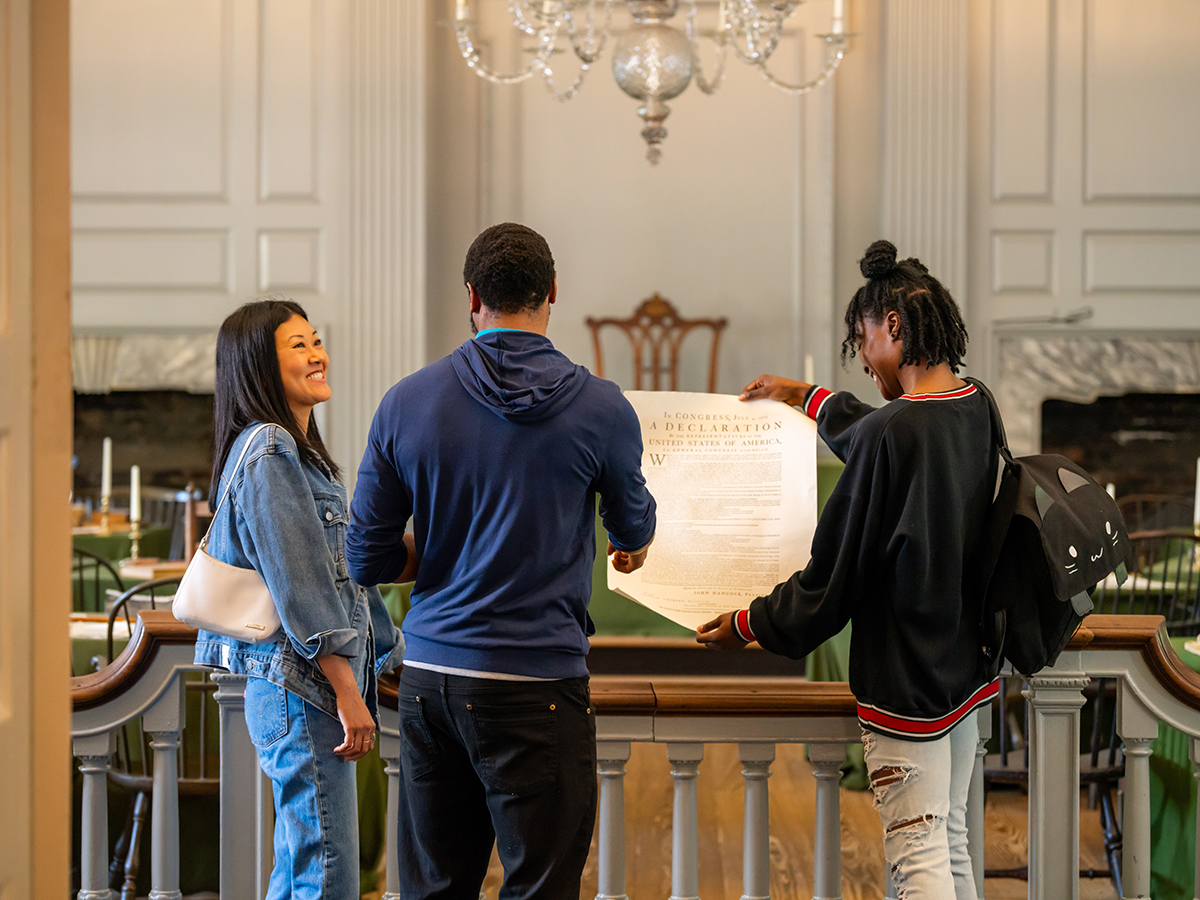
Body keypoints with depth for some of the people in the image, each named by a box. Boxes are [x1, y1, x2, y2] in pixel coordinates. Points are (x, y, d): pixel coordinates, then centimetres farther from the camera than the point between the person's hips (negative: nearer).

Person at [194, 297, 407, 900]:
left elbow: (340, 570, 23)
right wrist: (348, 693, -19)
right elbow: (299, 584, -18)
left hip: (299, 692, 10)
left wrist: (388, 648, 21)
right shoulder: (269, 452, -13)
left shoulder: (297, 450, 19)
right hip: (299, 688, -10)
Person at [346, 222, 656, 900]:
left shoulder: (407, 403, 1)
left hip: (430, 675, 4)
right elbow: (634, 524, 15)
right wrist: (635, 544, 39)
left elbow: (367, 559, 5)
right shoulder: (600, 407, -5)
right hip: (539, 683, -3)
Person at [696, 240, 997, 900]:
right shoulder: (977, 411, 2)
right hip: (965, 666, 9)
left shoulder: (890, 433, -22)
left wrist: (748, 625, -1)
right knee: (950, 842, 18)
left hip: (905, 681, -9)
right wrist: (808, 397, 38)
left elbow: (835, 577, -15)